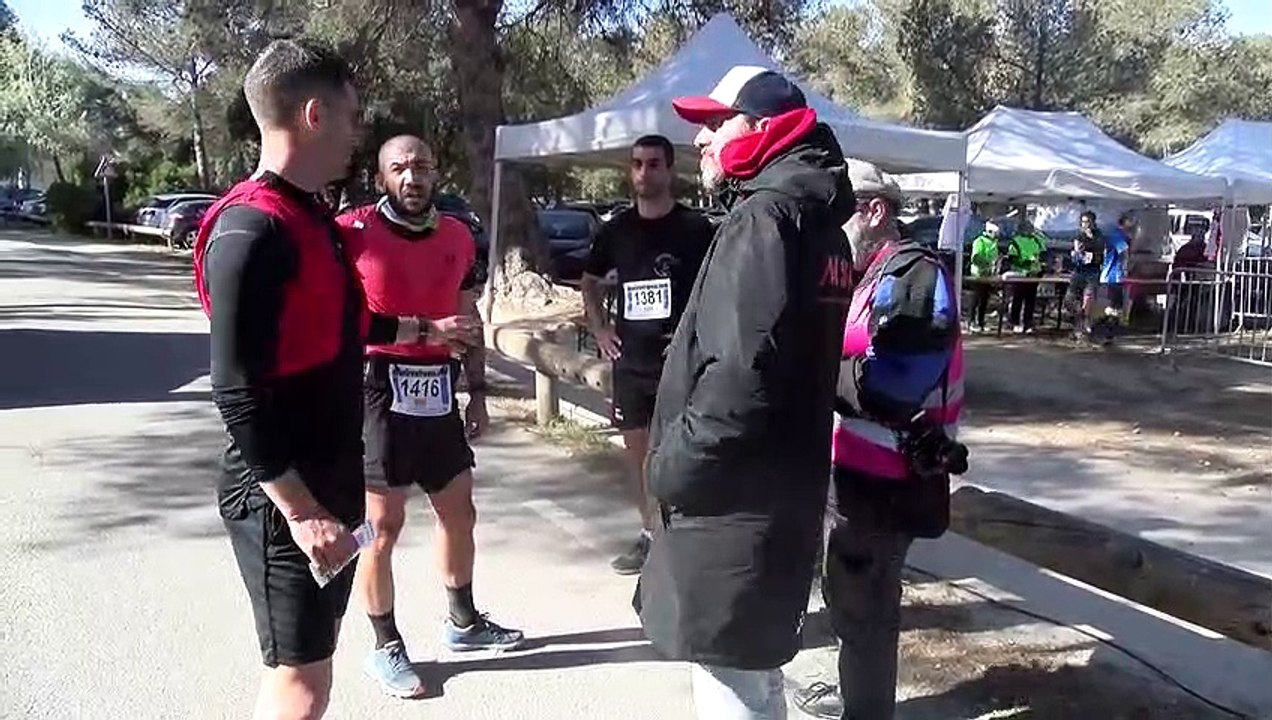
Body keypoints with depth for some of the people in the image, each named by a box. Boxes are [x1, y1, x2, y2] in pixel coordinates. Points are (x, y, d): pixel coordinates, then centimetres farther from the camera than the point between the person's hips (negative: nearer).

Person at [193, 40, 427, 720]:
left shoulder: (310, 217, 9)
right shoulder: (252, 230, -21)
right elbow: (237, 395, -24)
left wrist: (425, 327, 32)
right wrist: (300, 511, -23)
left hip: (328, 483, 9)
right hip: (285, 500, -9)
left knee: (313, 654, 19)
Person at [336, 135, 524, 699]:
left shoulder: (458, 237, 8)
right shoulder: (354, 232, -10)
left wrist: (477, 390, 13)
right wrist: (425, 329, -20)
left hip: (437, 392, 6)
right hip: (379, 392, -6)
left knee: (459, 512, 16)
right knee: (383, 524, 2)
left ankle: (463, 621, 36)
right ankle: (386, 647, 18)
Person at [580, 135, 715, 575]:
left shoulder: (695, 228, -6)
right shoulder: (617, 230, 8)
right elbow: (590, 282, 23)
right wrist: (599, 329, 11)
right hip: (631, 363, 5)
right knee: (637, 449, 14)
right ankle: (650, 534, 28)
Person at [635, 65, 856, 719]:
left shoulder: (763, 218, -17)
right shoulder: (819, 222, 14)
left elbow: (740, 374, -28)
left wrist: (675, 465, -15)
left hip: (734, 501, -10)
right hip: (779, 490, 10)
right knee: (752, 668, 23)